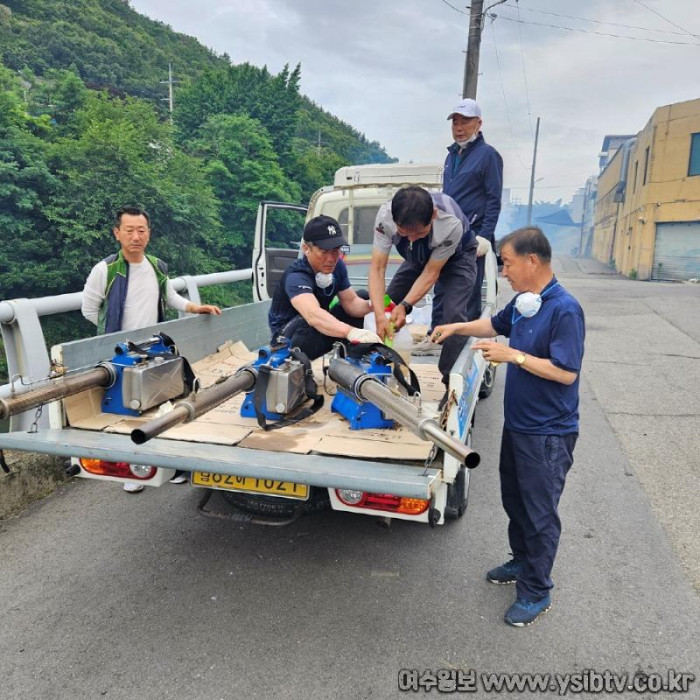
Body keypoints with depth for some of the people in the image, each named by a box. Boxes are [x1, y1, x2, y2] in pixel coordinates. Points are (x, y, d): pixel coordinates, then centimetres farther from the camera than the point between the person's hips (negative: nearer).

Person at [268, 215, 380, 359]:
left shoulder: (337, 266, -9)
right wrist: (351, 332, -67)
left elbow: (351, 302, -6)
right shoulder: (296, 277, -33)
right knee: (313, 324, -40)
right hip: (287, 337, -8)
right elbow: (313, 315, -52)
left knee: (364, 297, 1)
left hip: (322, 329, 8)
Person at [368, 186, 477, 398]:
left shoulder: (451, 224, -42)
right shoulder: (385, 216, -35)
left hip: (456, 257, -4)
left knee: (454, 314, -23)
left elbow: (431, 272, -29)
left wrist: (405, 306, -38)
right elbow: (377, 268, -32)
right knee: (387, 305, -5)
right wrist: (380, 315, -43)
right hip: (419, 257, 4)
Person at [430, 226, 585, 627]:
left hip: (548, 435, -9)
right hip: (517, 425, 9)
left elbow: (566, 372, -25)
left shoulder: (564, 309, -22)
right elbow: (496, 324, 23)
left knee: (539, 513, 5)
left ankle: (536, 592, 23)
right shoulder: (522, 302, 4)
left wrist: (513, 356, -25)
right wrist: (455, 328, 16)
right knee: (515, 502, 23)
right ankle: (523, 562, 43)